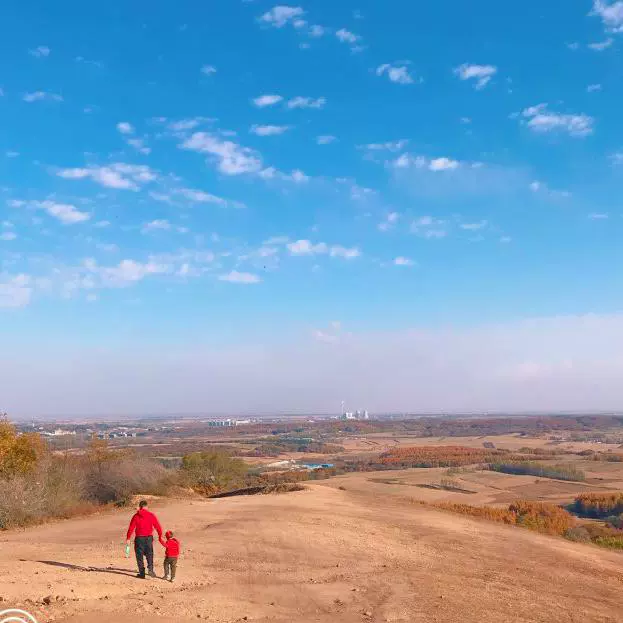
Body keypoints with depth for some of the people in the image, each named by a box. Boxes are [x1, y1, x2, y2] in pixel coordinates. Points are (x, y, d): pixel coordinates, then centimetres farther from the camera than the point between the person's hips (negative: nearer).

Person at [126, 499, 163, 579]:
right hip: (149, 537, 1)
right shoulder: (151, 515, 1)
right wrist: (160, 536, 9)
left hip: (139, 538, -1)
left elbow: (131, 528, -5)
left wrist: (128, 538, -1)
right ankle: (150, 568, -14)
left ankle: (142, 573, 7)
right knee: (149, 554, 8)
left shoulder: (136, 516, -1)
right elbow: (158, 527, 0)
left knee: (139, 555, 9)